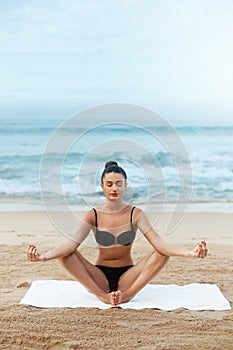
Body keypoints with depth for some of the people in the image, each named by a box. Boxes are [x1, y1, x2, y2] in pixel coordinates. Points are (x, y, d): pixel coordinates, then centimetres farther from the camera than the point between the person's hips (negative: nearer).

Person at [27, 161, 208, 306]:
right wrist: (44, 256, -39)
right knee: (66, 255, -24)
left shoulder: (136, 214, -6)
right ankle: (102, 295, -27)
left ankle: (127, 294, -29)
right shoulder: (93, 215, -5)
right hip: (100, 276, 0)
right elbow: (71, 244, -19)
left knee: (162, 253, -23)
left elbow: (159, 244, -18)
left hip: (127, 276, 0)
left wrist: (190, 252, -37)